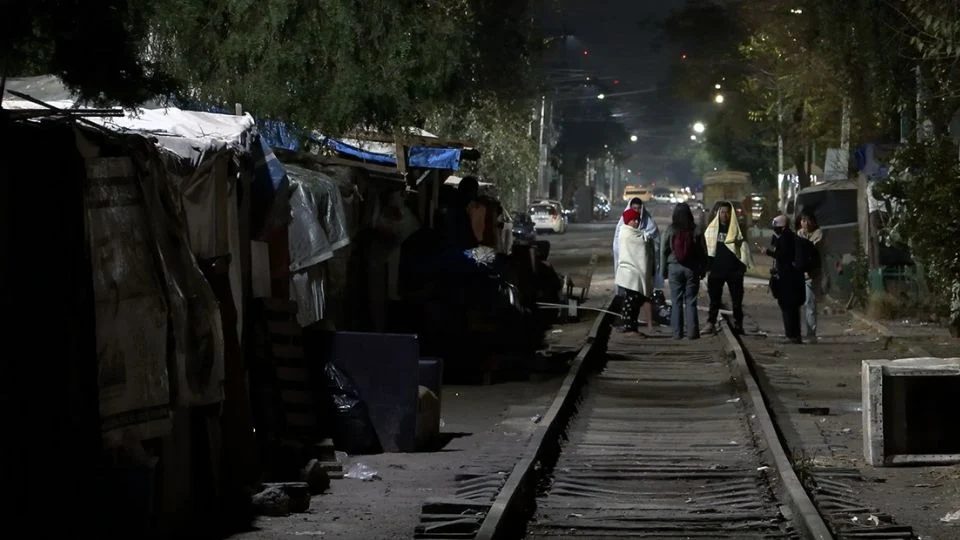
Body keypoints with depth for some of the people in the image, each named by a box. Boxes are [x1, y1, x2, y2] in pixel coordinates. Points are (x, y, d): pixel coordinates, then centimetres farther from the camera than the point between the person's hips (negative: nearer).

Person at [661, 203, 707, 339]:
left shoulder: (670, 230, -5)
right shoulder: (696, 230, -4)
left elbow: (663, 251, -1)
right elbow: (703, 252, 2)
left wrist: (664, 270, 8)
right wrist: (702, 270, 12)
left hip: (674, 268, 0)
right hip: (692, 269, 0)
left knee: (676, 302, 5)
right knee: (691, 301, 6)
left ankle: (677, 332, 4)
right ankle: (692, 331, 4)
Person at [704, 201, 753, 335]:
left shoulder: (737, 229, 3)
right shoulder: (712, 228, 8)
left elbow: (743, 248, 2)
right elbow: (705, 248, 10)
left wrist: (744, 265, -6)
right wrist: (706, 266, 3)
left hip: (734, 270, -1)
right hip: (716, 269, 1)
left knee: (737, 299, 3)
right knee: (714, 299, 2)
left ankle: (738, 324, 10)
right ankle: (711, 323, 3)